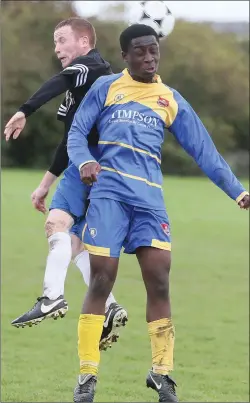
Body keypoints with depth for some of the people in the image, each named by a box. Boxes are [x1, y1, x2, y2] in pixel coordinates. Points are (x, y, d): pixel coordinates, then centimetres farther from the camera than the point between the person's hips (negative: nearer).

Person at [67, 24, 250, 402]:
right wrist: (84, 161, -15)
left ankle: (161, 372, 5)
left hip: (149, 198, 2)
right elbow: (77, 132, 7)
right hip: (108, 191, -2)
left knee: (159, 282, -6)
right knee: (101, 280, -7)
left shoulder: (171, 100, 17)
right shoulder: (105, 87, 12)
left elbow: (203, 151, 16)